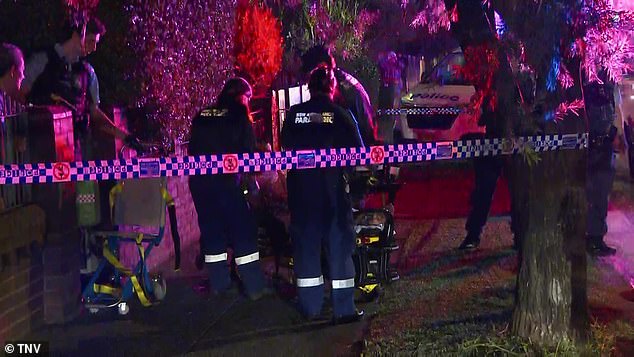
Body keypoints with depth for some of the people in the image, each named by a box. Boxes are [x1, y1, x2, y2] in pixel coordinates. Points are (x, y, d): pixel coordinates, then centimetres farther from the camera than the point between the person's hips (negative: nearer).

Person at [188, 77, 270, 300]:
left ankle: (219, 284, 18)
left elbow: (192, 149, 14)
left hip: (199, 181, 5)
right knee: (244, 232, 2)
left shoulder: (201, 116, 11)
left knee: (211, 232, 13)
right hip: (226, 181, -5)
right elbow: (248, 152, -4)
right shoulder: (239, 115, -3)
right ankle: (255, 287, 2)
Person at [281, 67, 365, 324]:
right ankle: (343, 309, 7)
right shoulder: (341, 115, -6)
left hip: (300, 189, 2)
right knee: (339, 247, 5)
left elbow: (286, 148, 8)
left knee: (305, 245, 11)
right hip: (332, 189, -2)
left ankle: (310, 308, 18)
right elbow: (357, 151, -3)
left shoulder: (293, 114, 0)